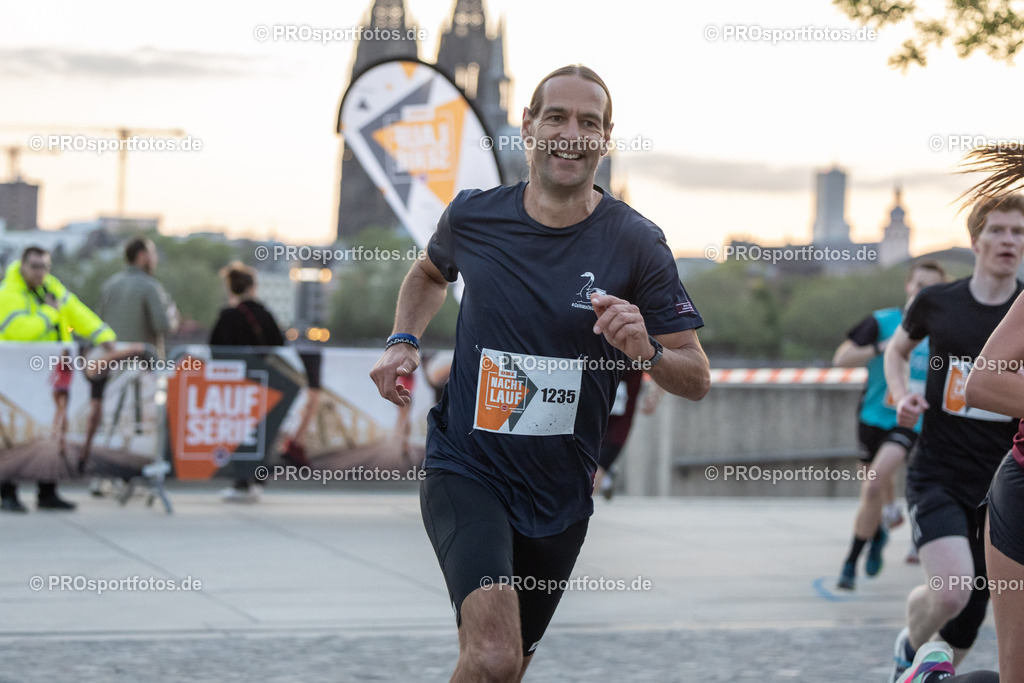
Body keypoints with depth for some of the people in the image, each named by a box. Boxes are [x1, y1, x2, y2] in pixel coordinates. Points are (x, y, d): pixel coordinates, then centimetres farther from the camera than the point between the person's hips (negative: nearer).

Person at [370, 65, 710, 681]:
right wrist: (404, 341, 4)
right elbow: (431, 272, 22)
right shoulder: (473, 216, -3)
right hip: (465, 469, -2)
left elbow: (697, 379, -5)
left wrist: (647, 350, -26)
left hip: (560, 494, 2)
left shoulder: (636, 243, -7)